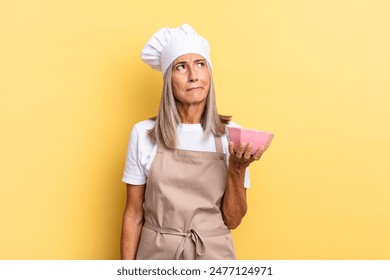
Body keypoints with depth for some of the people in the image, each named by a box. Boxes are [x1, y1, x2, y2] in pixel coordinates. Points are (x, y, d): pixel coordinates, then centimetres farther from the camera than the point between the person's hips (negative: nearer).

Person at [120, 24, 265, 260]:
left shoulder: (232, 135, -6)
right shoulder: (143, 134, -7)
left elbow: (232, 220, -5)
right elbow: (133, 214, -2)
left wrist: (237, 170, -19)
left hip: (213, 254, 0)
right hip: (157, 255, 0)